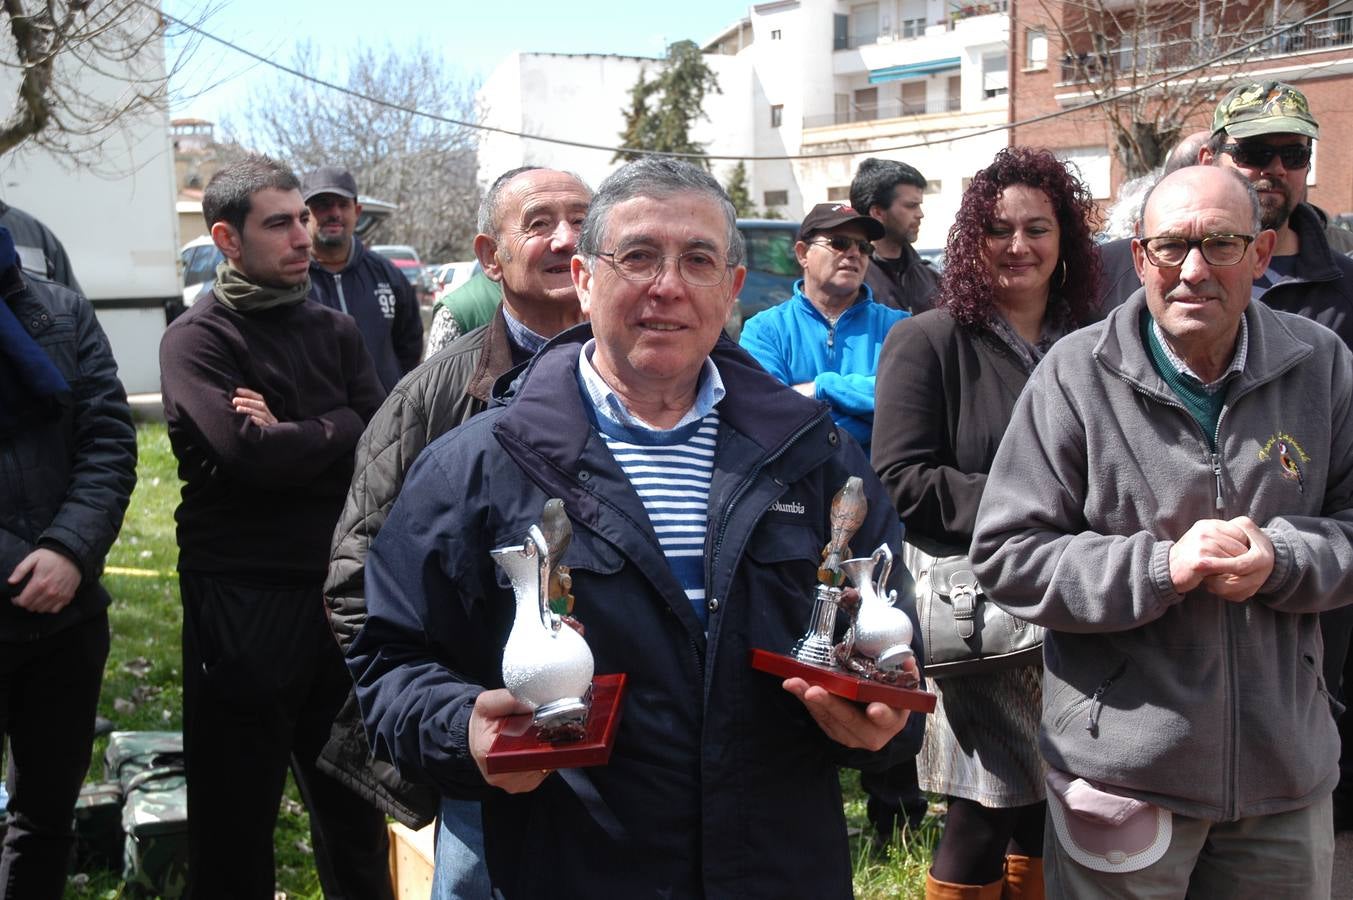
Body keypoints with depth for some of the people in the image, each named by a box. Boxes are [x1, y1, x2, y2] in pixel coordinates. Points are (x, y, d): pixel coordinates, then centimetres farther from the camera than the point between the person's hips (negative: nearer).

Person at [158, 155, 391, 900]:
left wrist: (290, 439, -13)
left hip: (337, 591, 5)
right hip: (242, 605, -4)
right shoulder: (195, 340, -6)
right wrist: (335, 428, -7)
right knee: (236, 816, 8)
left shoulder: (335, 331, 9)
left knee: (353, 807, 17)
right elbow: (249, 455, -20)